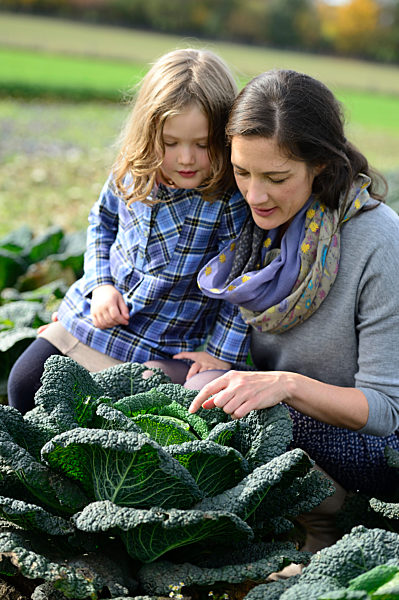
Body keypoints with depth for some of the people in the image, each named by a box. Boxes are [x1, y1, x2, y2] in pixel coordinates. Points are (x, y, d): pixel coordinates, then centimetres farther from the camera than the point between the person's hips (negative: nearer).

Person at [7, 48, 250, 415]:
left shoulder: (231, 201, -20)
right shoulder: (131, 173, -5)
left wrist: (220, 355, -15)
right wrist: (101, 284, -1)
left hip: (166, 351, -4)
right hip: (93, 317, 5)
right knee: (24, 385, 5)